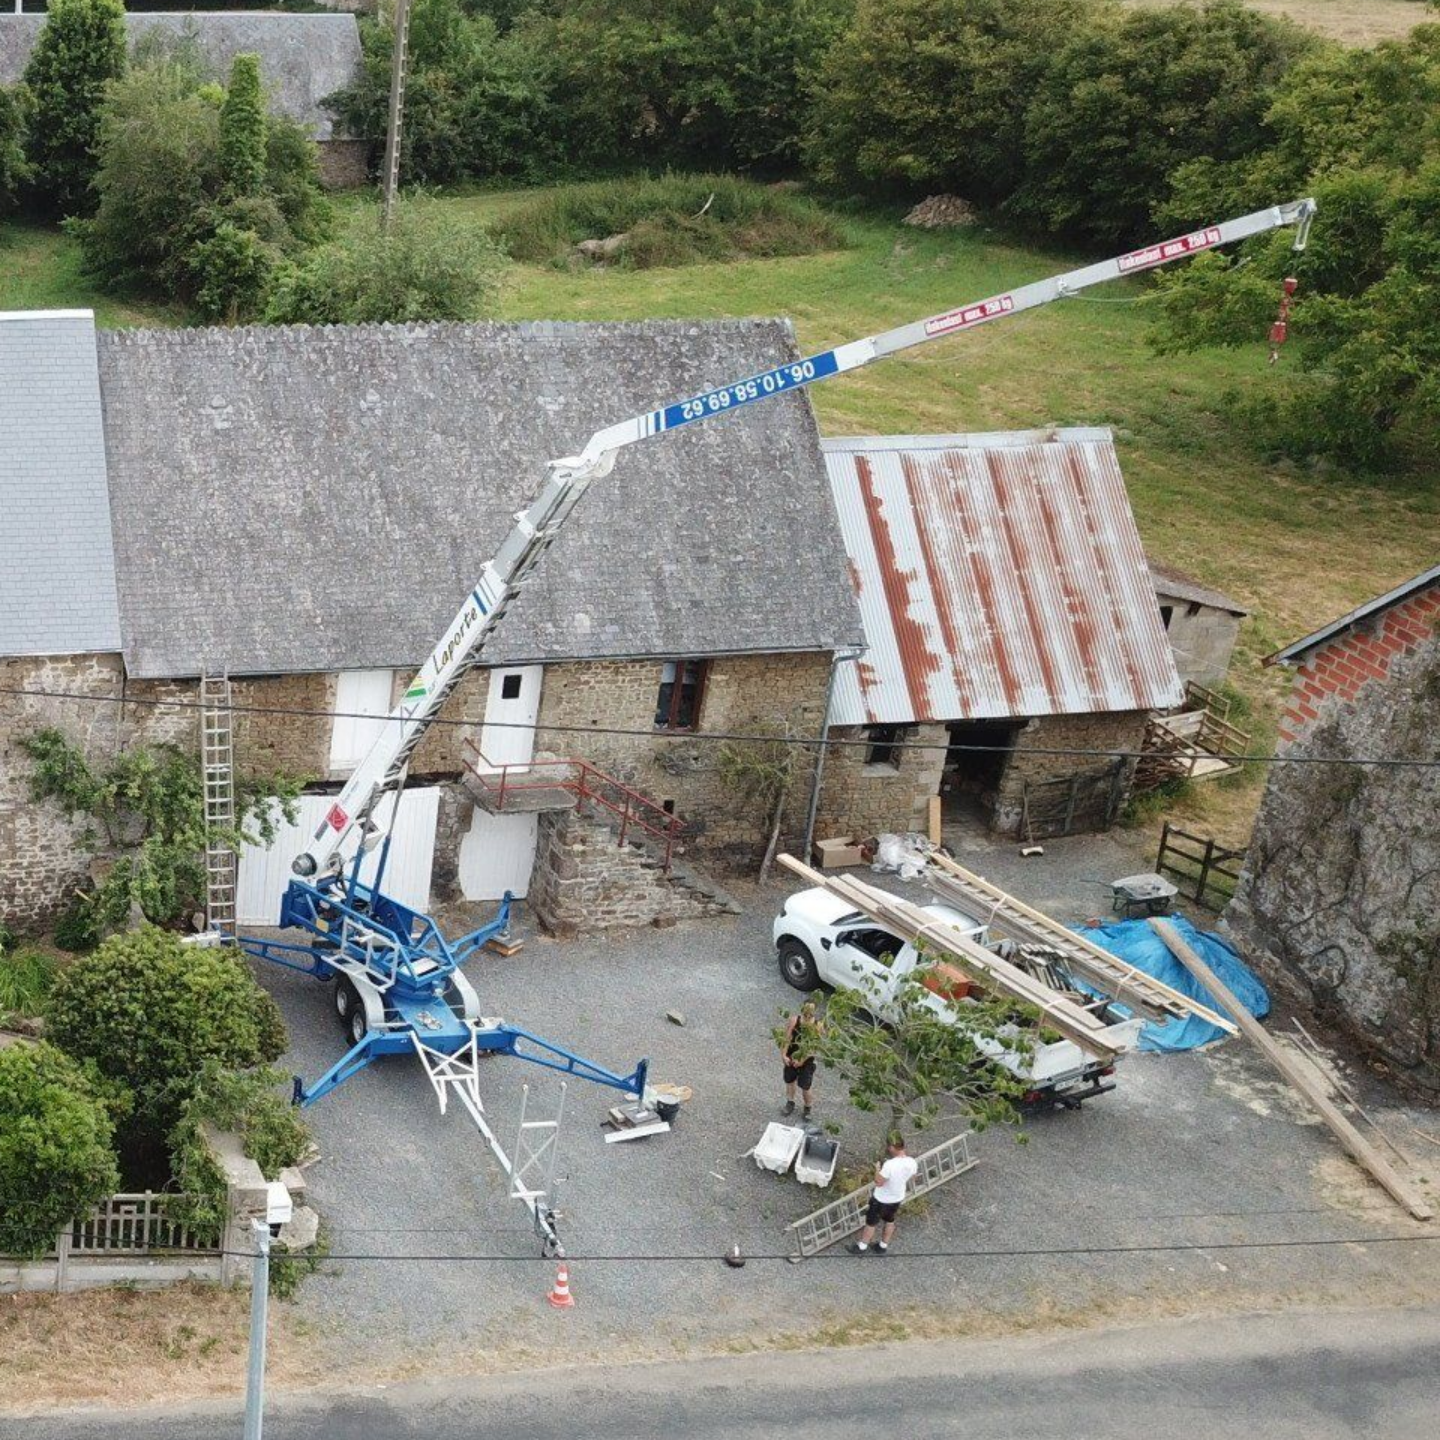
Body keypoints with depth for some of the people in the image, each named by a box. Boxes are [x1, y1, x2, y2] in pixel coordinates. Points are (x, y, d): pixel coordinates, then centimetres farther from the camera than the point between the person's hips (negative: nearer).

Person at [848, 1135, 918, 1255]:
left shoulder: (890, 1165, -37)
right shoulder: (912, 1163, -17)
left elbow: (878, 1182, -27)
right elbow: (911, 1178, 2)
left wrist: (877, 1169, -12)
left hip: (881, 1199, -5)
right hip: (897, 1198, 5)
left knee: (871, 1223, 17)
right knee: (889, 1221, 28)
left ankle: (862, 1247, 35)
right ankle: (883, 1246, 45)